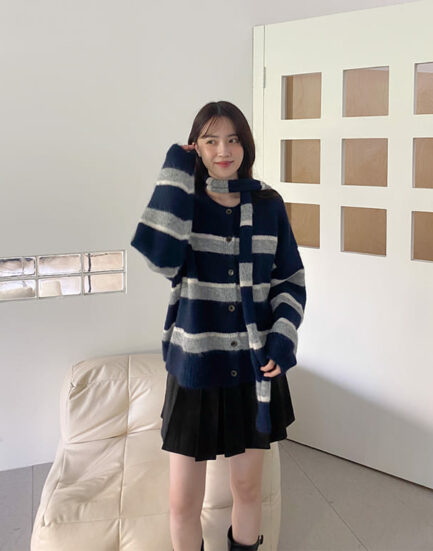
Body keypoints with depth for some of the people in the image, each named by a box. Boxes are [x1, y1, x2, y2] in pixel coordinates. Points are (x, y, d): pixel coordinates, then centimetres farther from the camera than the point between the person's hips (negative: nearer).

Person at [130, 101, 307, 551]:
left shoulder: (268, 204, 1)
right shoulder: (183, 201, -4)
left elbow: (291, 279, 5)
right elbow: (161, 257, -24)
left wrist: (283, 338, -9)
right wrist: (177, 174, -17)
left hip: (254, 366, 2)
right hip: (195, 366, -1)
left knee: (247, 486, 16)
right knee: (183, 502, 5)